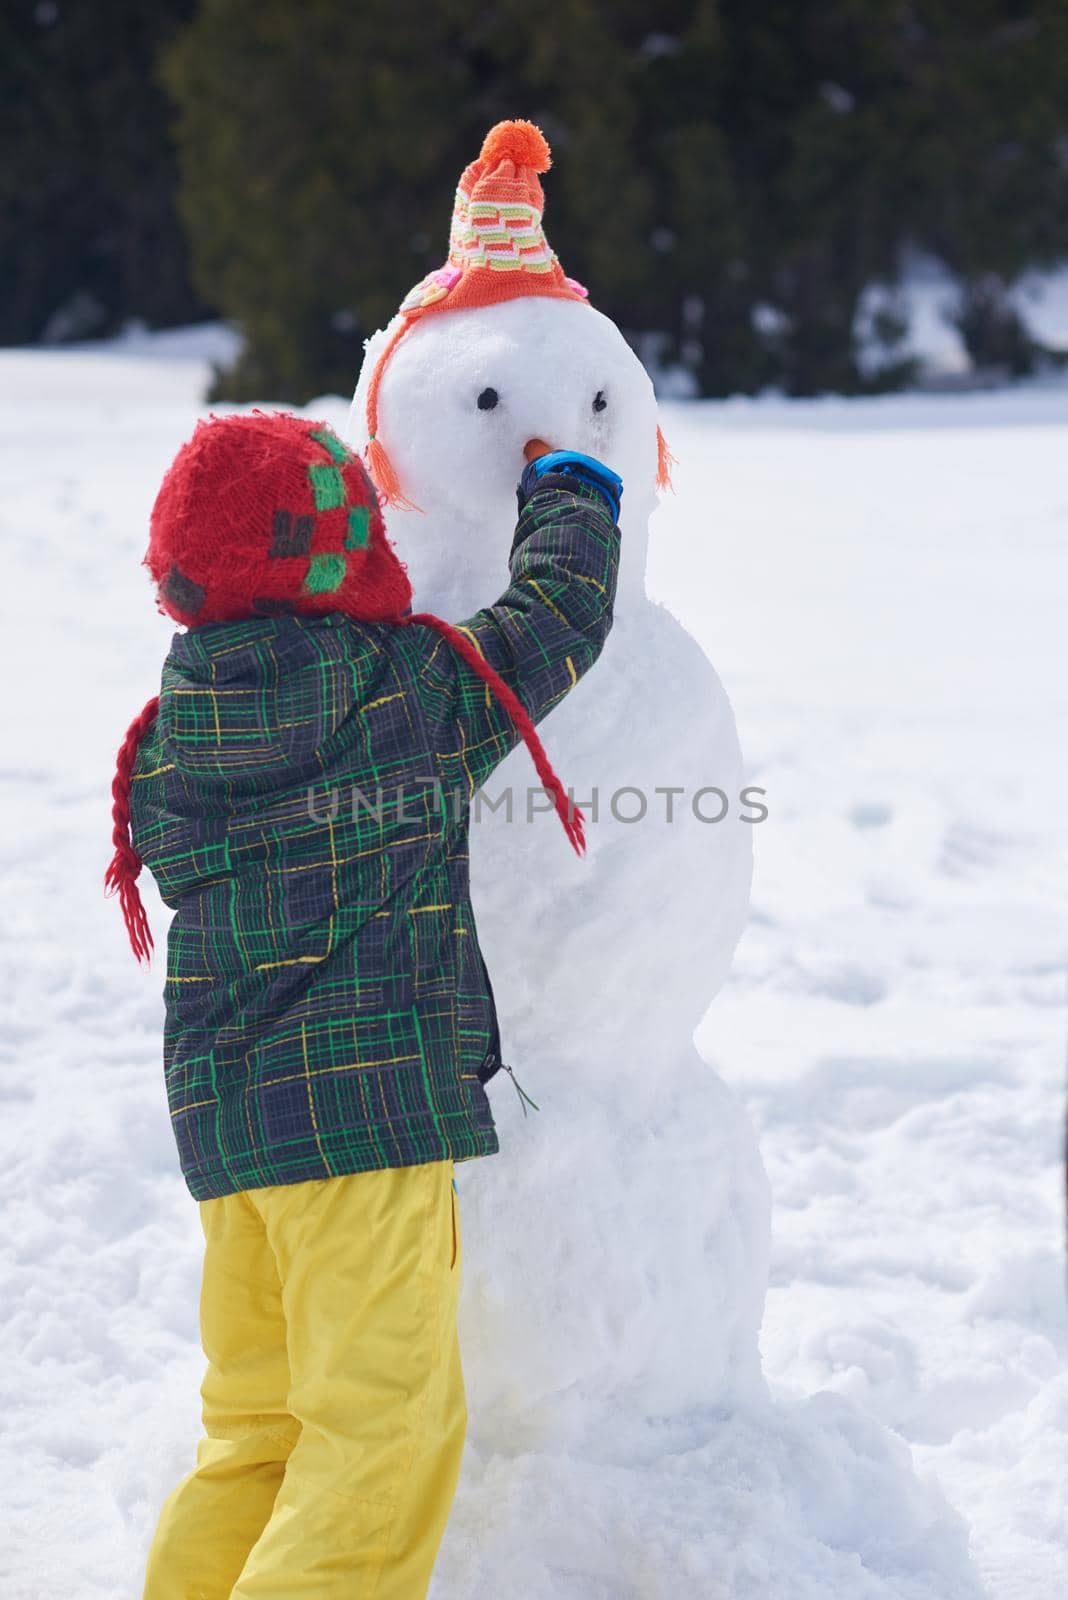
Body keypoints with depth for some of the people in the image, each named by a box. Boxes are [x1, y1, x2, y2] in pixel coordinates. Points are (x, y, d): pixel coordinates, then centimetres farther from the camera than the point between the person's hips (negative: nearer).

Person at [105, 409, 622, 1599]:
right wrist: (568, 485, 28)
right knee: (386, 1433, -3)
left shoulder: (166, 736, 5)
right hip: (373, 1099, -6)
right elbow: (561, 611, 8)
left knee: (257, 1430, 18)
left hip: (219, 1117, 6)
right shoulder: (414, 688, -6)